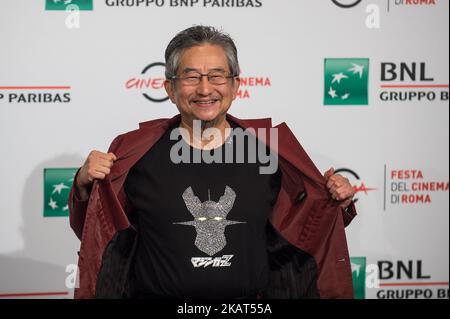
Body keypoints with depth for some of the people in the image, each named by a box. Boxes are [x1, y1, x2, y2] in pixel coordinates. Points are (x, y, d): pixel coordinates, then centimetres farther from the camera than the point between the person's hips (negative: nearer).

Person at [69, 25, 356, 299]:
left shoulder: (267, 149, -4)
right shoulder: (136, 152, -9)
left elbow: (297, 229, 7)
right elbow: (98, 228, -1)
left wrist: (336, 205, -8)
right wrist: (85, 185, -17)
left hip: (250, 295, 2)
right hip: (157, 292, -1)